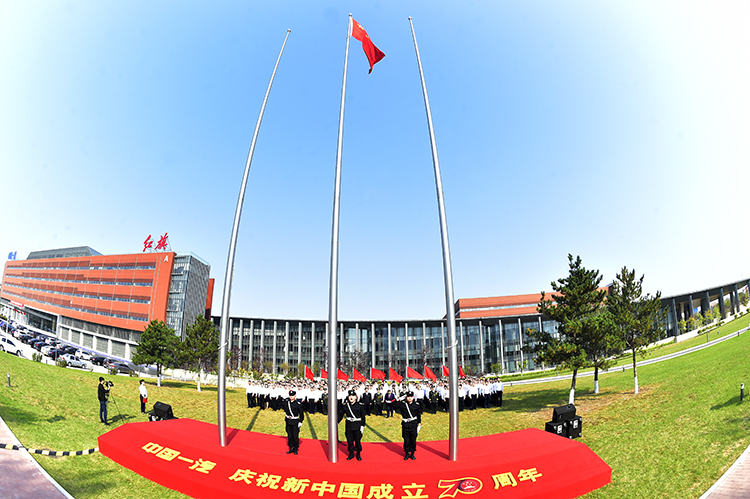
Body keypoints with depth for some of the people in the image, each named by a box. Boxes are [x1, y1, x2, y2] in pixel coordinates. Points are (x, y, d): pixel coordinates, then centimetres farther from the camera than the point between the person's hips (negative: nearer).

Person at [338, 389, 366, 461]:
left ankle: (358, 454, 24)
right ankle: (351, 454, 25)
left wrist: (362, 426, -7)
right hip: (349, 426, 2)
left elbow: (363, 417, -3)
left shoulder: (360, 406, -7)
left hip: (357, 427, -2)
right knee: (349, 441, 8)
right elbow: (340, 415, 7)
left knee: (357, 441, 5)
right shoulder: (345, 406, 0)